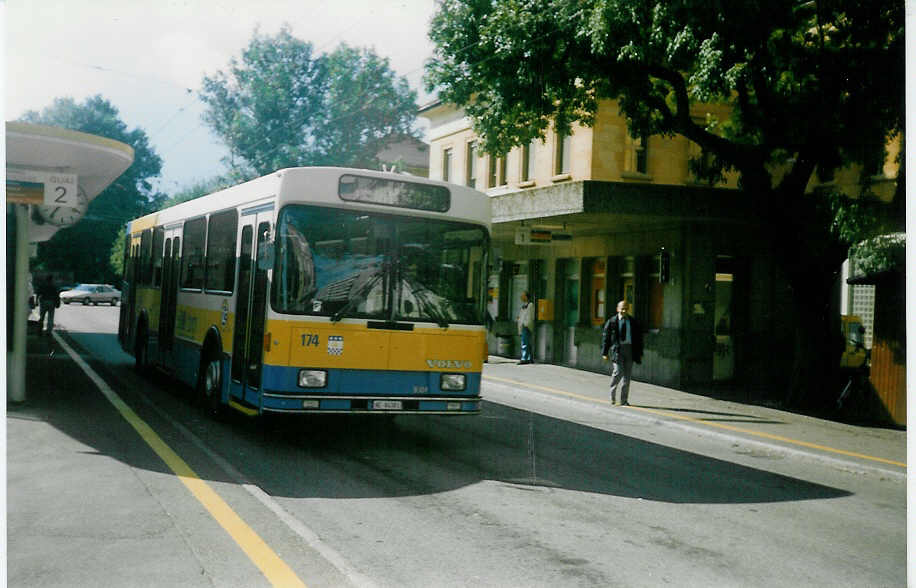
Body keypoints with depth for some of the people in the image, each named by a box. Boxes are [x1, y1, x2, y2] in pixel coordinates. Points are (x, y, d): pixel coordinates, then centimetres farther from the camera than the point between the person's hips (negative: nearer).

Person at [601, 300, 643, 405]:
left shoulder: (633, 322, 9)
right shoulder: (611, 322, 3)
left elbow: (639, 338, 13)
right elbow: (605, 337, 2)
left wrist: (640, 353, 8)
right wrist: (604, 353, -4)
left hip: (630, 349, 3)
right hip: (617, 349, -3)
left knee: (627, 375, 2)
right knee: (618, 372, -15)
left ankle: (624, 400, 8)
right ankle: (613, 392, 12)